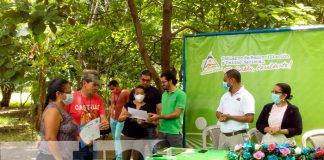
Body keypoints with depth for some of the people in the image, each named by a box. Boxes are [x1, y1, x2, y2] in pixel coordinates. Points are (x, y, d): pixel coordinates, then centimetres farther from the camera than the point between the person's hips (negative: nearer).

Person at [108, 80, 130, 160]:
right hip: (112, 119, 7)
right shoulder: (113, 94, 9)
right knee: (115, 138, 12)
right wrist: (108, 117, 18)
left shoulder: (125, 92, -12)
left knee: (117, 137, -15)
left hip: (121, 120, -7)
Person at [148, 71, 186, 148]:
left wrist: (159, 117, -15)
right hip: (162, 131, 6)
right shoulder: (164, 94, 14)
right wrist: (154, 115, -3)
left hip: (174, 132, -6)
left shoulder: (180, 94, -8)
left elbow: (177, 114, -14)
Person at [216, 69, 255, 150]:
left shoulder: (246, 96, -10)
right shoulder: (225, 96, 14)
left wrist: (229, 117, -15)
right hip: (223, 135, 7)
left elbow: (249, 118, -18)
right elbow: (218, 112, 19)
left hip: (238, 136, -7)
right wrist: (221, 116, -6)